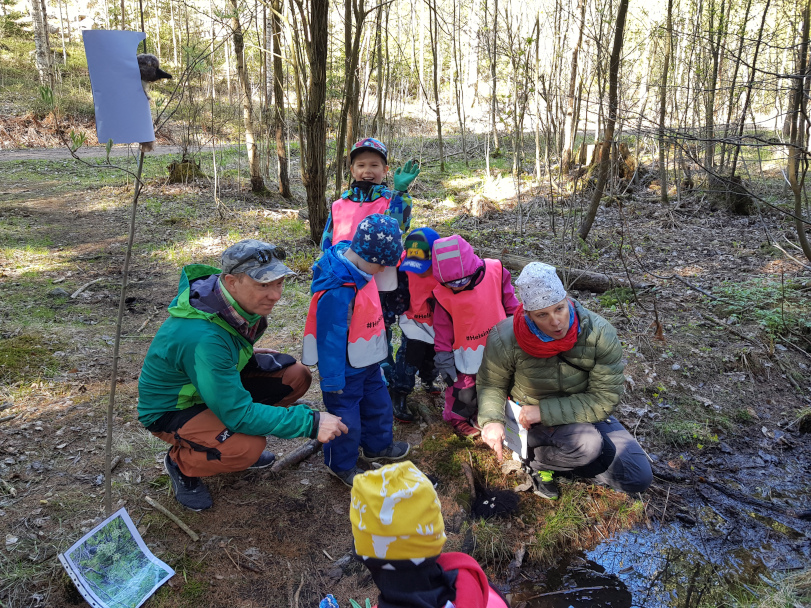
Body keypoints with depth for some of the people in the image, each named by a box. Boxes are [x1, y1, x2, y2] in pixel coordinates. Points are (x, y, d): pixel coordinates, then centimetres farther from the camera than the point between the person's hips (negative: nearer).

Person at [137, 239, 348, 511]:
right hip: (171, 409, -8)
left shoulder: (239, 299, -13)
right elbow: (238, 413, -35)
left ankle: (239, 446, 10)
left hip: (220, 380, 8)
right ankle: (181, 463, -1)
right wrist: (310, 423, -36)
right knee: (249, 445, -33)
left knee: (295, 376, -9)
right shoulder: (203, 337, -39)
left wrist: (246, 354, 2)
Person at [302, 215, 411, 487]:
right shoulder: (337, 291, -34)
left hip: (368, 362, 9)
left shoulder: (359, 267, -6)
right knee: (346, 419, 10)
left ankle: (378, 446, 50)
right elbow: (330, 339, -27)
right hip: (345, 370, -9)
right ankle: (342, 465, 34)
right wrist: (333, 380, -18)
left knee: (379, 404, 25)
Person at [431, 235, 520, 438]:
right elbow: (443, 328, -9)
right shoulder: (443, 294, -19)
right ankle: (458, 417, 40)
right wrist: (443, 356, -6)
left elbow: (509, 302, -3)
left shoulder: (495, 273, -19)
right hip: (466, 354, -2)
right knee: (464, 390, 13)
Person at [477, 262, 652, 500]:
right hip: (534, 424, -3)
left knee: (638, 478, -6)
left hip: (585, 416, 3)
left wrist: (545, 411, -27)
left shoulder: (599, 334, -23)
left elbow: (604, 398, -20)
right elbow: (491, 385, -5)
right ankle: (535, 460, -3)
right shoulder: (504, 340, -22)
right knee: (587, 444, -33)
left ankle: (555, 459, 7)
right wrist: (491, 420, -27)